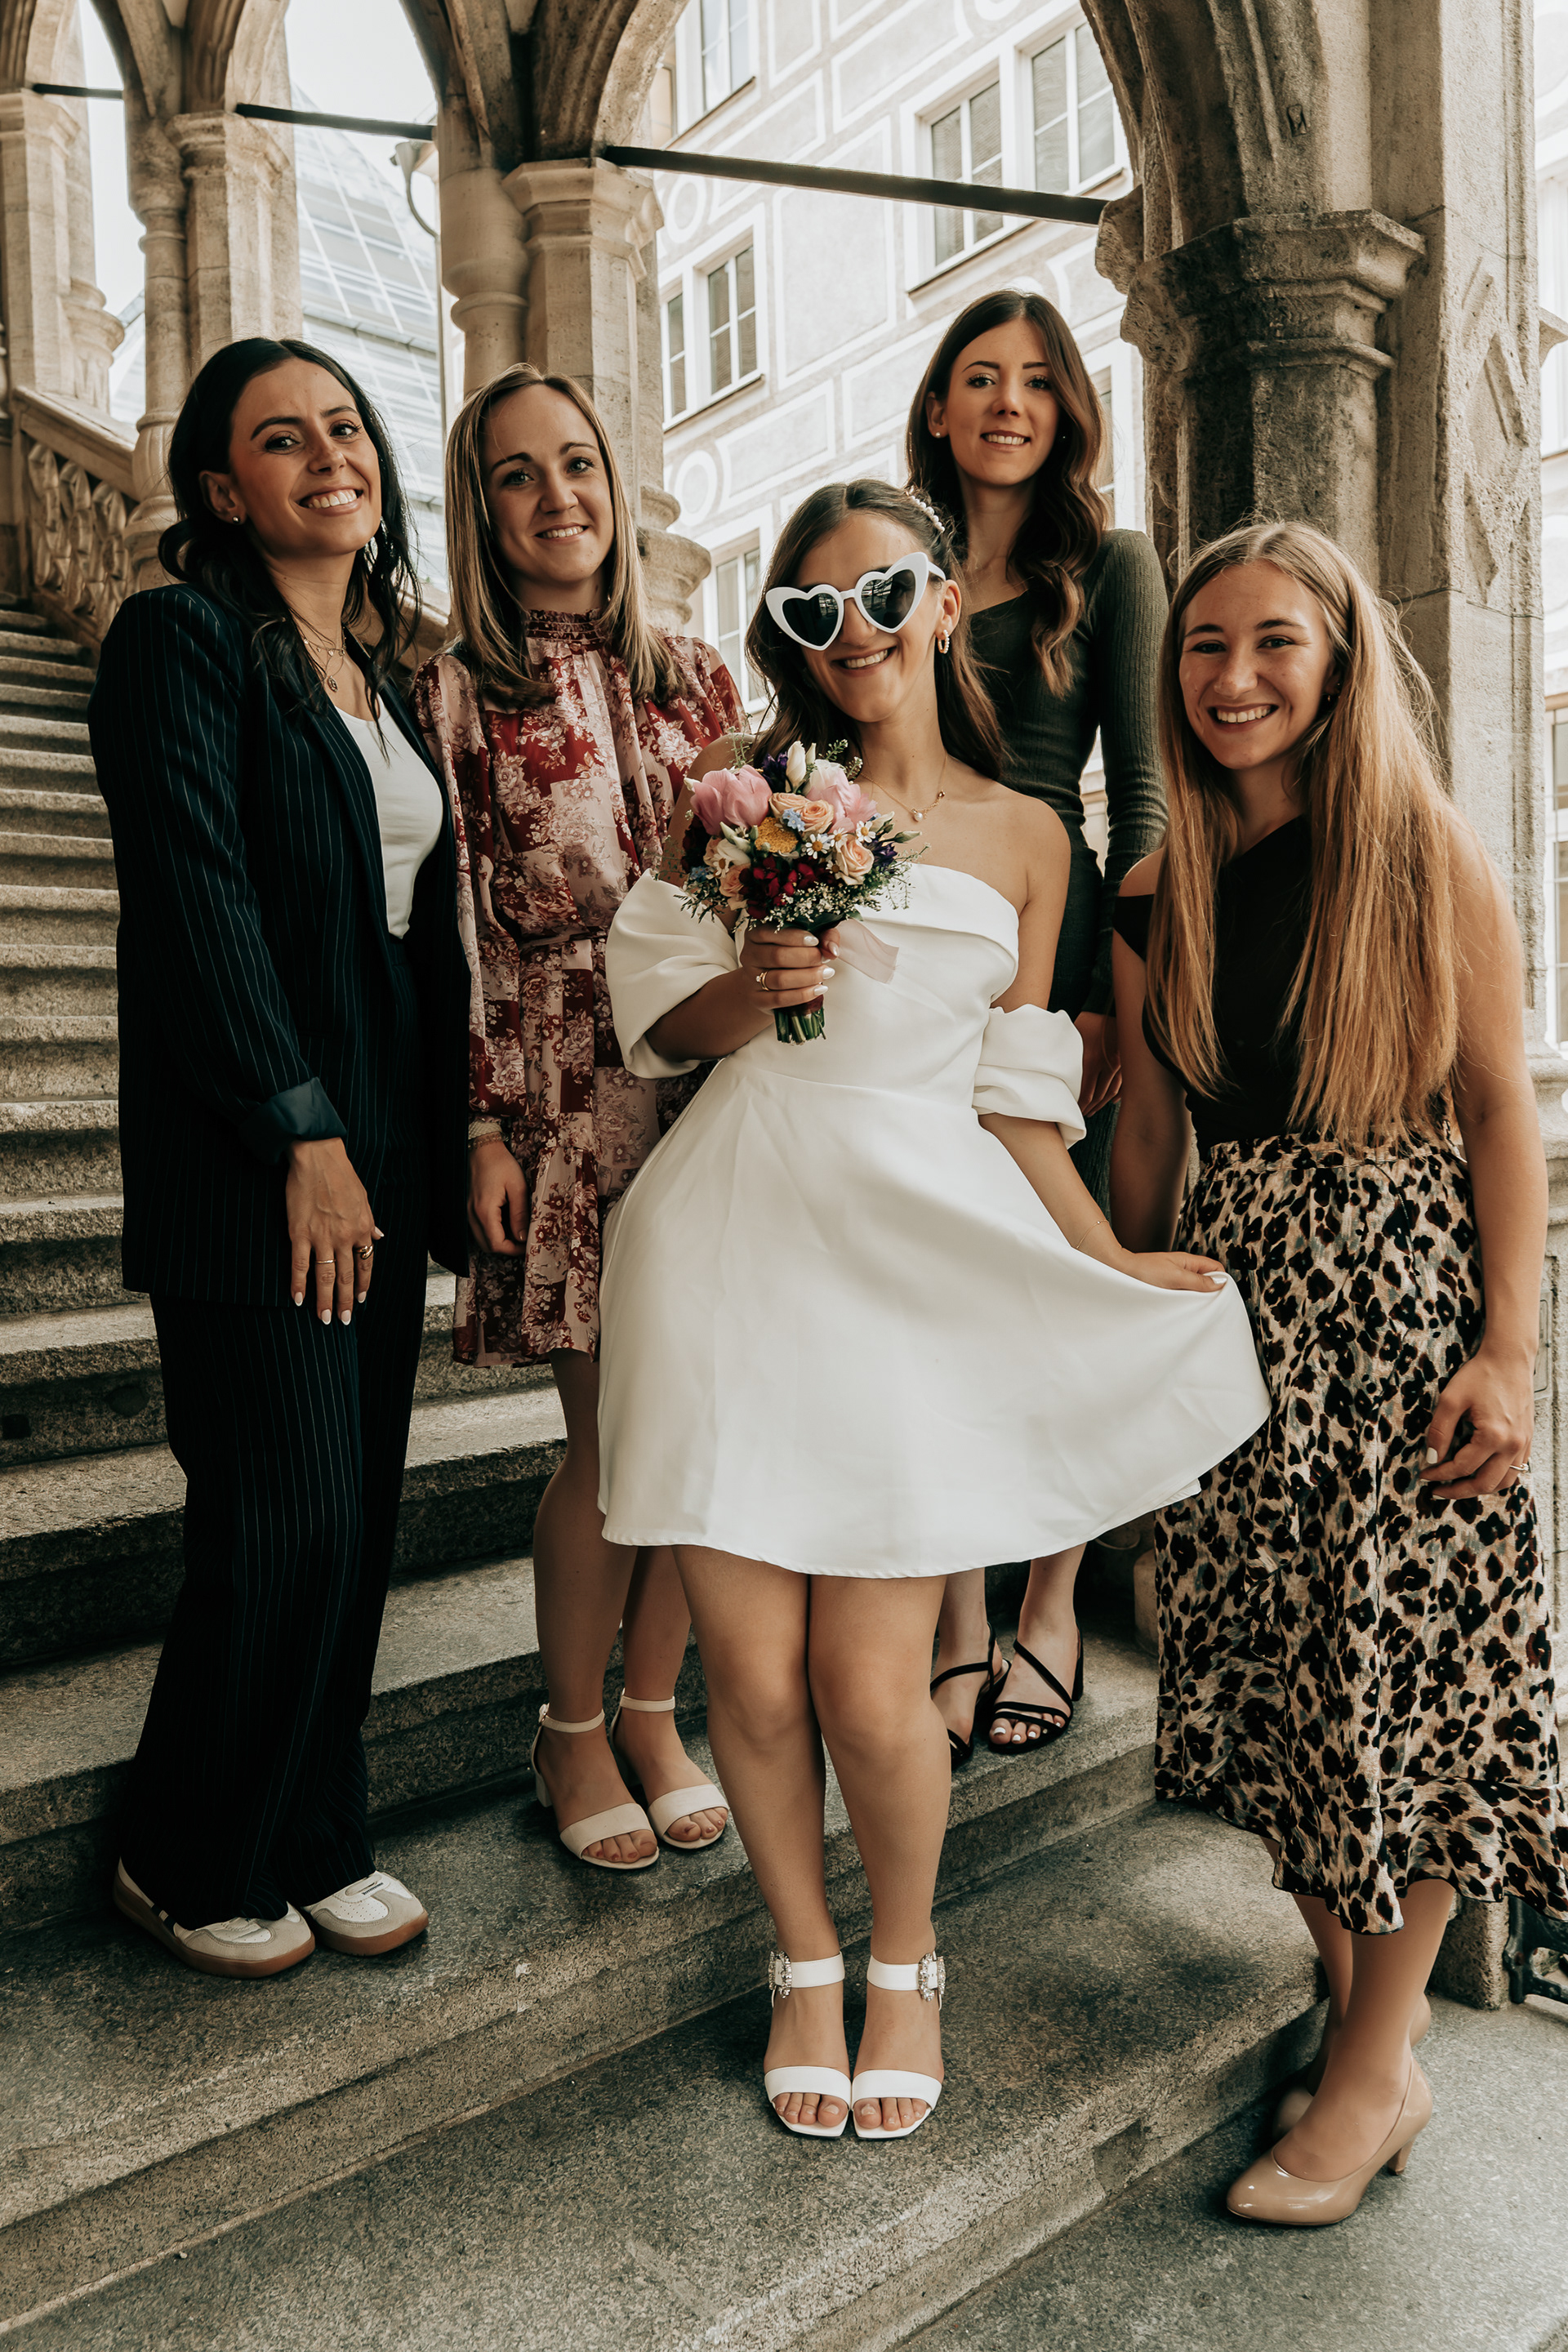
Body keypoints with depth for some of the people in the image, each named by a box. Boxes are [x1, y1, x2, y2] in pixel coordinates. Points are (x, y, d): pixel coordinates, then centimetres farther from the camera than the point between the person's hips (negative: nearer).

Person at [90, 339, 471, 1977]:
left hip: (379, 1148, 7)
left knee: (359, 1516, 10)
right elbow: (196, 895, -13)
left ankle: (315, 1840, 27)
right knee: (285, 1521, -4)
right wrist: (303, 1133, -15)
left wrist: (441, 1142, 8)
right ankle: (188, 1863, 20)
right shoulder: (182, 638, -4)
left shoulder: (383, 666, 17)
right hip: (246, 1166, -7)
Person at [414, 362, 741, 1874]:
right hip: (562, 1094, -3)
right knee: (614, 1434, -3)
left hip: (710, 1079, 4)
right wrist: (482, 1126, -9)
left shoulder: (694, 676, 12)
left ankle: (653, 1710, 25)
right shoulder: (457, 695, 2)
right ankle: (572, 1732, 21)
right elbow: (450, 929, -3)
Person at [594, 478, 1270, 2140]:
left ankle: (905, 1963, 30)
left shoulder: (1023, 837, 12)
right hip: (736, 1240, 1)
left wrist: (1108, 1260, 8)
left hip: (921, 1256, 0)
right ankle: (805, 1961, 32)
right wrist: (754, 986, -11)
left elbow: (1016, 1093, 13)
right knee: (752, 1671, 2)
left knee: (869, 1687, -3)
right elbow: (660, 1023, 9)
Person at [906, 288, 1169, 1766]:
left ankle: (1052, 1607, 22)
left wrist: (1109, 996, -10)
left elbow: (1143, 799, -1)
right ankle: (955, 1627, 16)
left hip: (1046, 951, -3)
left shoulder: (1109, 565, 5)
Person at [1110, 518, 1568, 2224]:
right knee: (1267, 1666, 8)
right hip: (1234, 1299, 4)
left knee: (1398, 1668, 1)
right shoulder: (1159, 897, 7)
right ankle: (1363, 2007, 28)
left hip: (1406, 1286, -4)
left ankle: (1377, 2069, 18)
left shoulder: (1424, 852, -3)